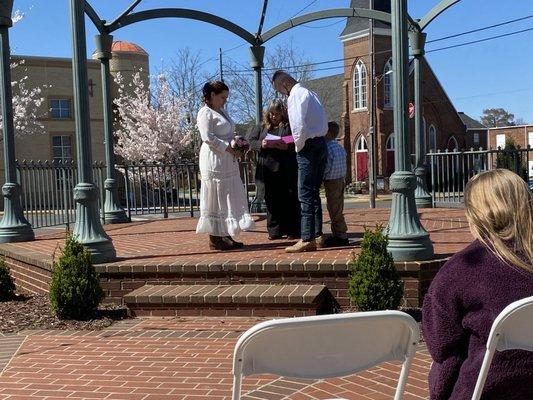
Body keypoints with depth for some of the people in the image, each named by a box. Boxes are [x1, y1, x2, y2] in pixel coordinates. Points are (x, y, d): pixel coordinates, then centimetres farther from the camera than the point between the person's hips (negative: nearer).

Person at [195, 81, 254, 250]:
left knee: (230, 197, 9)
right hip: (214, 162, -9)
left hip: (228, 162, 9)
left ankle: (226, 236, 15)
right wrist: (229, 148, -19)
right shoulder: (205, 113, -7)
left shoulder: (222, 112, 21)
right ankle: (214, 239, -2)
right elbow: (208, 137, -17)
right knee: (215, 198, -6)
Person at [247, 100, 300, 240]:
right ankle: (275, 230, 13)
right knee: (272, 201, 6)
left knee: (290, 200, 0)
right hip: (268, 170, 3)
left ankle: (292, 230, 7)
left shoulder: (290, 126, 2)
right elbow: (250, 140, 9)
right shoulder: (261, 127, 14)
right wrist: (261, 144, -10)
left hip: (287, 171, -3)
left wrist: (287, 146, -20)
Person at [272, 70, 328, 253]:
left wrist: (299, 146, -7)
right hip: (321, 143, 9)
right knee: (314, 193, 13)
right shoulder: (310, 93, 18)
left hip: (308, 147, -9)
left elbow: (299, 126, -21)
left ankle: (307, 239, -6)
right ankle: (316, 235, 16)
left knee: (305, 195, -7)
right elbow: (324, 124, 20)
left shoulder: (295, 96, -10)